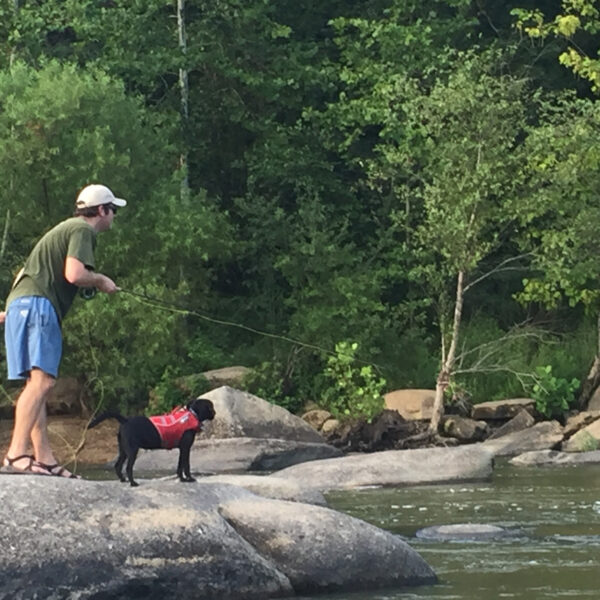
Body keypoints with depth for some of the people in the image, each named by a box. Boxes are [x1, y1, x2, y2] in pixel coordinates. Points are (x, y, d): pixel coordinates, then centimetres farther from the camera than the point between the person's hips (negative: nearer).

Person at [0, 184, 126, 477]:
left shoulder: (65, 228, 29)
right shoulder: (82, 230, -3)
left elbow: (28, 269, 33)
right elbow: (74, 274, -17)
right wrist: (100, 280, 2)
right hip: (38, 304, -11)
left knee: (37, 383, 7)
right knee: (41, 379, -19)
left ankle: (44, 458, 4)